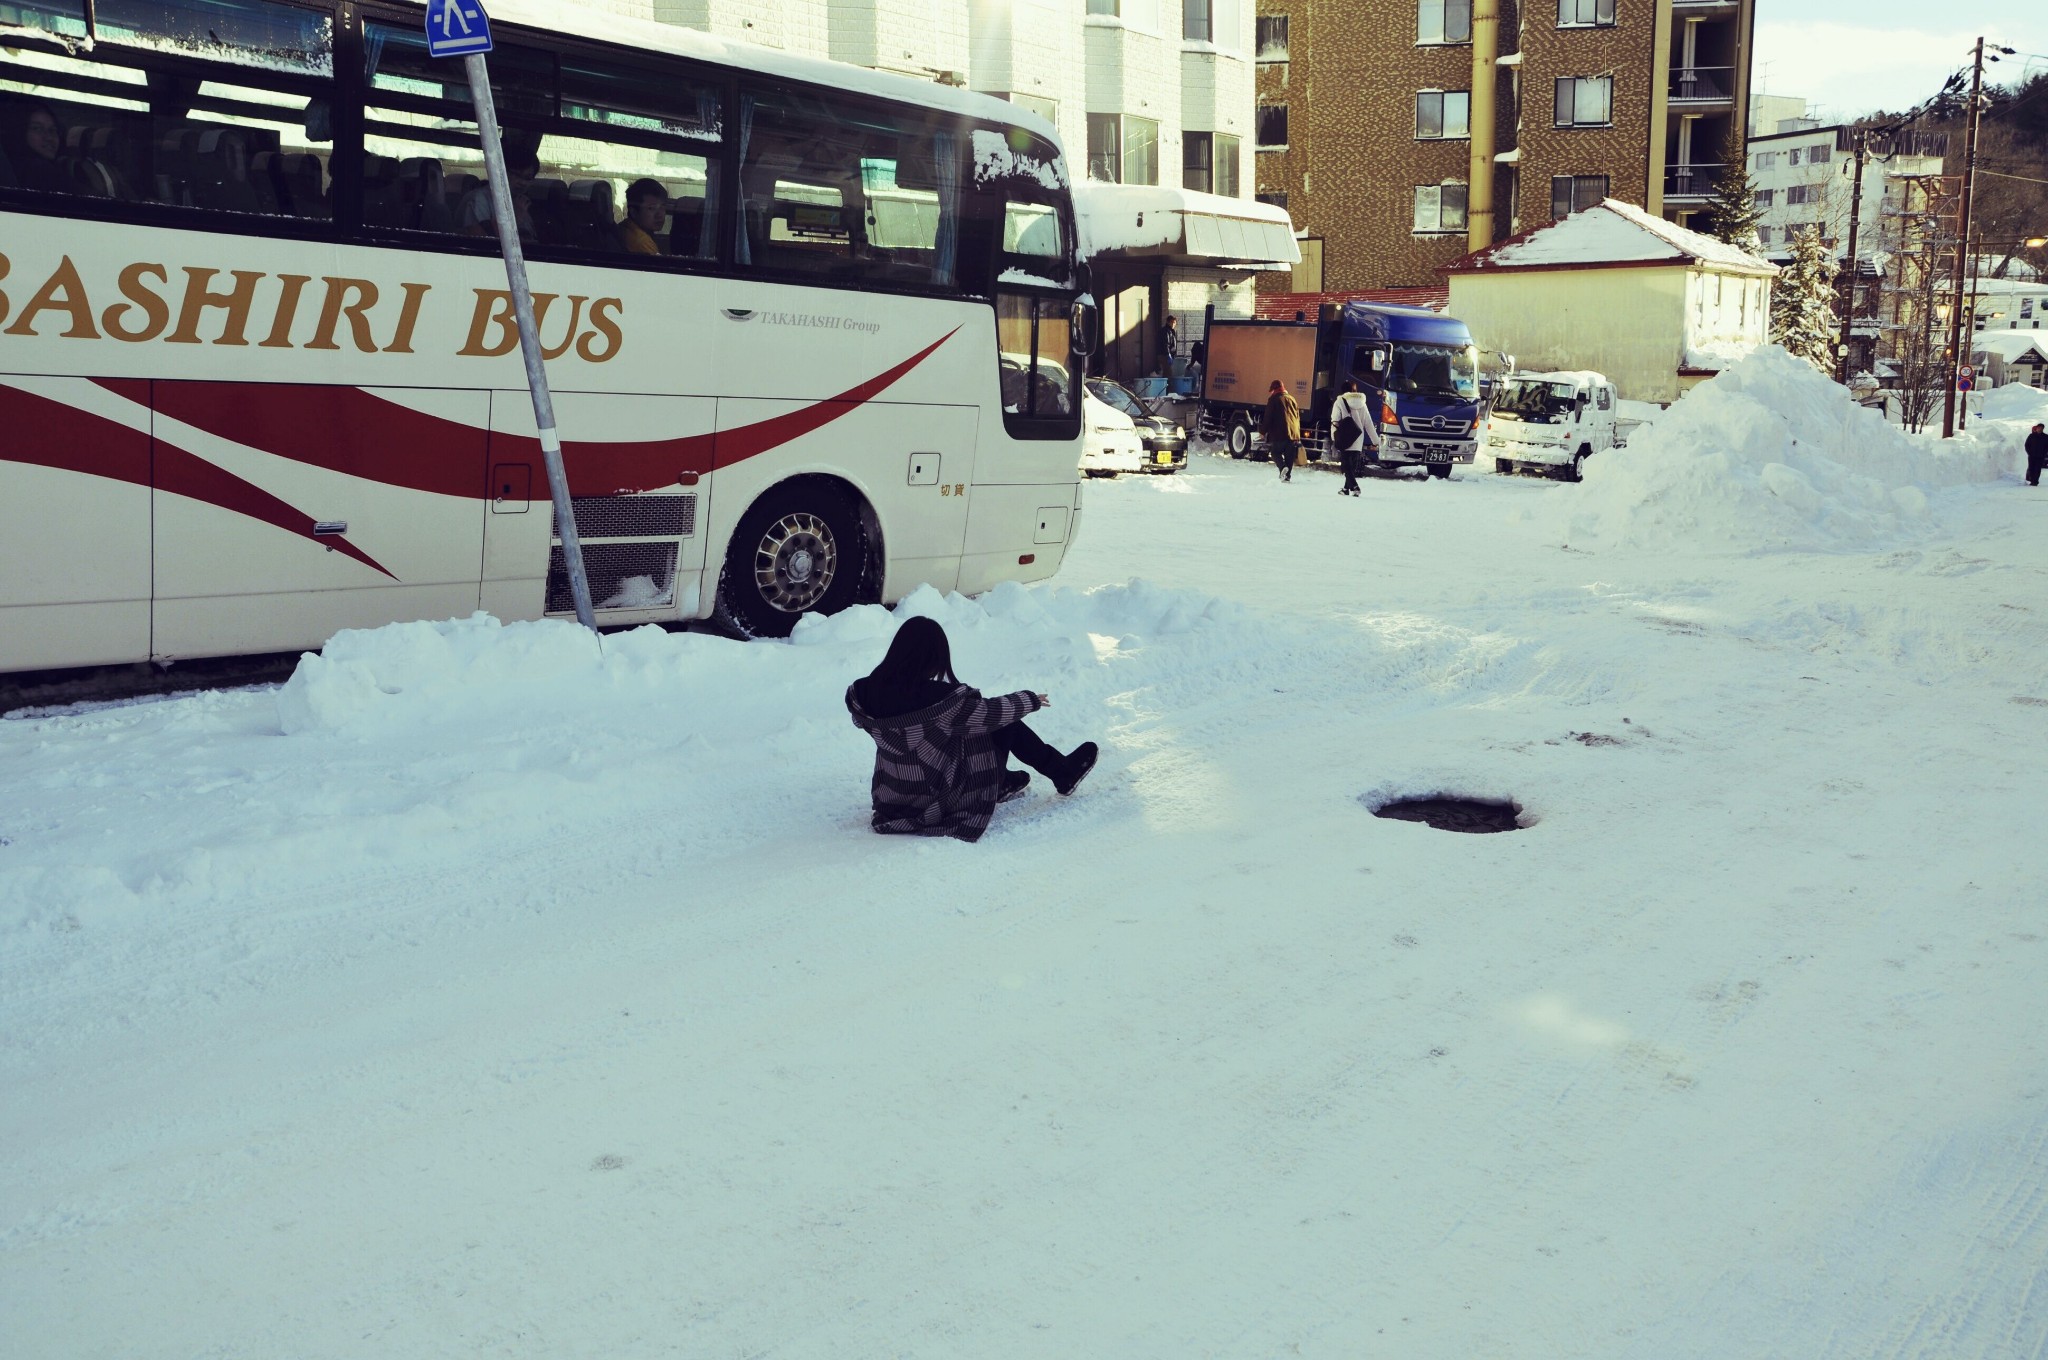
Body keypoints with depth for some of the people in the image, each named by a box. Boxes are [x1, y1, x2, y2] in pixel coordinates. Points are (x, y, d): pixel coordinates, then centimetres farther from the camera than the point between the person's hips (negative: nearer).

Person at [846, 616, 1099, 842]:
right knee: (1004, 724, 6)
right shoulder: (939, 698, -29)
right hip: (941, 798, -6)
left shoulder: (866, 692, -13)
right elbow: (991, 712, -15)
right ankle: (1063, 774, 23)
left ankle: (1003, 781, 36)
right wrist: (1030, 699, 2)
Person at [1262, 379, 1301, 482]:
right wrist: (1297, 432, 26)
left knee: (1275, 452, 5)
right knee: (1289, 456, 10)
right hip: (1294, 433, 5)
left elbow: (1268, 417, -6)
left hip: (1279, 433, -5)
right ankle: (1288, 476, 6)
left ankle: (1282, 466, -20)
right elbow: (1298, 417, 20)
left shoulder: (1273, 399, -2)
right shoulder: (1292, 399, 17)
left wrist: (1263, 432, 1)